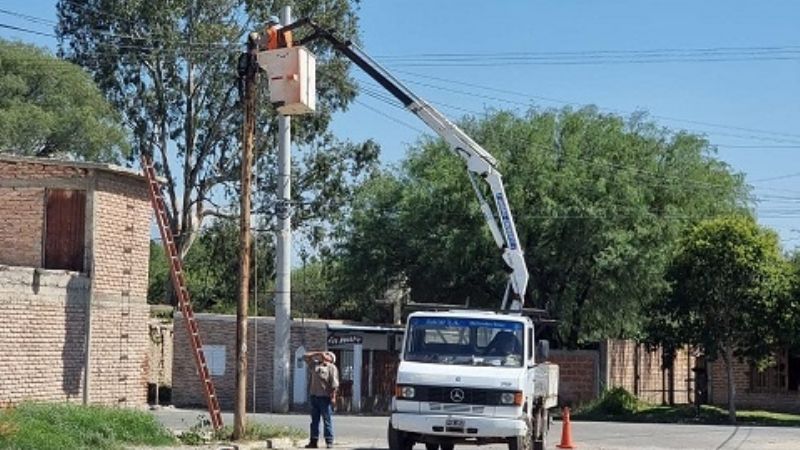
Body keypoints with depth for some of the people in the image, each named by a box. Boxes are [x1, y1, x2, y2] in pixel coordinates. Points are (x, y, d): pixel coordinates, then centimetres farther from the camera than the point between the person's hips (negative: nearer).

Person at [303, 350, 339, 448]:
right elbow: (307, 356, 27)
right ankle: (313, 441, 10)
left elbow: (334, 383, -8)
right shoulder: (315, 365, 18)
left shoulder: (332, 367, 0)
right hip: (314, 395, 6)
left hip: (325, 397, -6)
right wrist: (318, 353, 18)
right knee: (314, 420, 7)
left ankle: (329, 442, -1)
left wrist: (333, 396, -16)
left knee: (327, 420, -3)